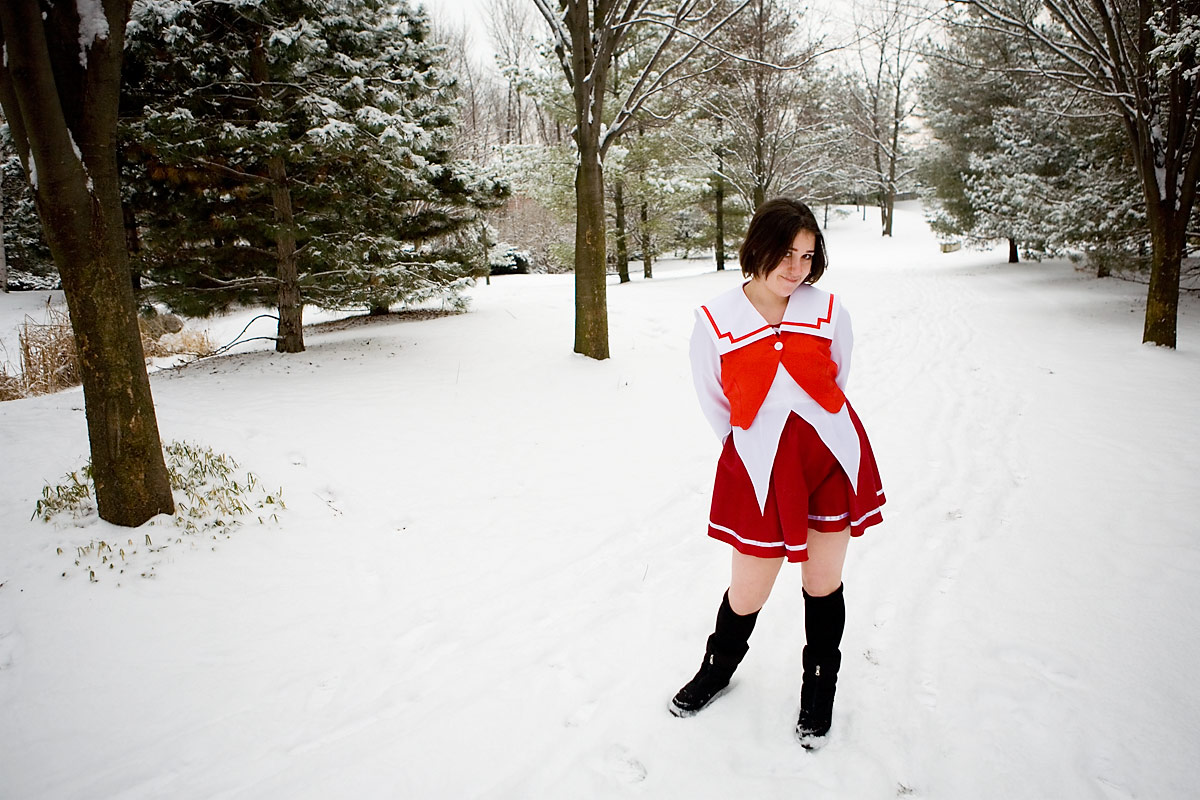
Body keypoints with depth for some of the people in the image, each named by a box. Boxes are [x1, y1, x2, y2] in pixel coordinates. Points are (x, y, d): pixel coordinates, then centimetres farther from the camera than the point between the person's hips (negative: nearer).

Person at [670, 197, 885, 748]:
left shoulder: (829, 312, -3)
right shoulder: (715, 322, -7)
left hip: (832, 457, 2)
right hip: (759, 466, -1)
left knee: (823, 581, 13)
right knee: (748, 593, 7)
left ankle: (819, 690, 39)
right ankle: (719, 668, 40)